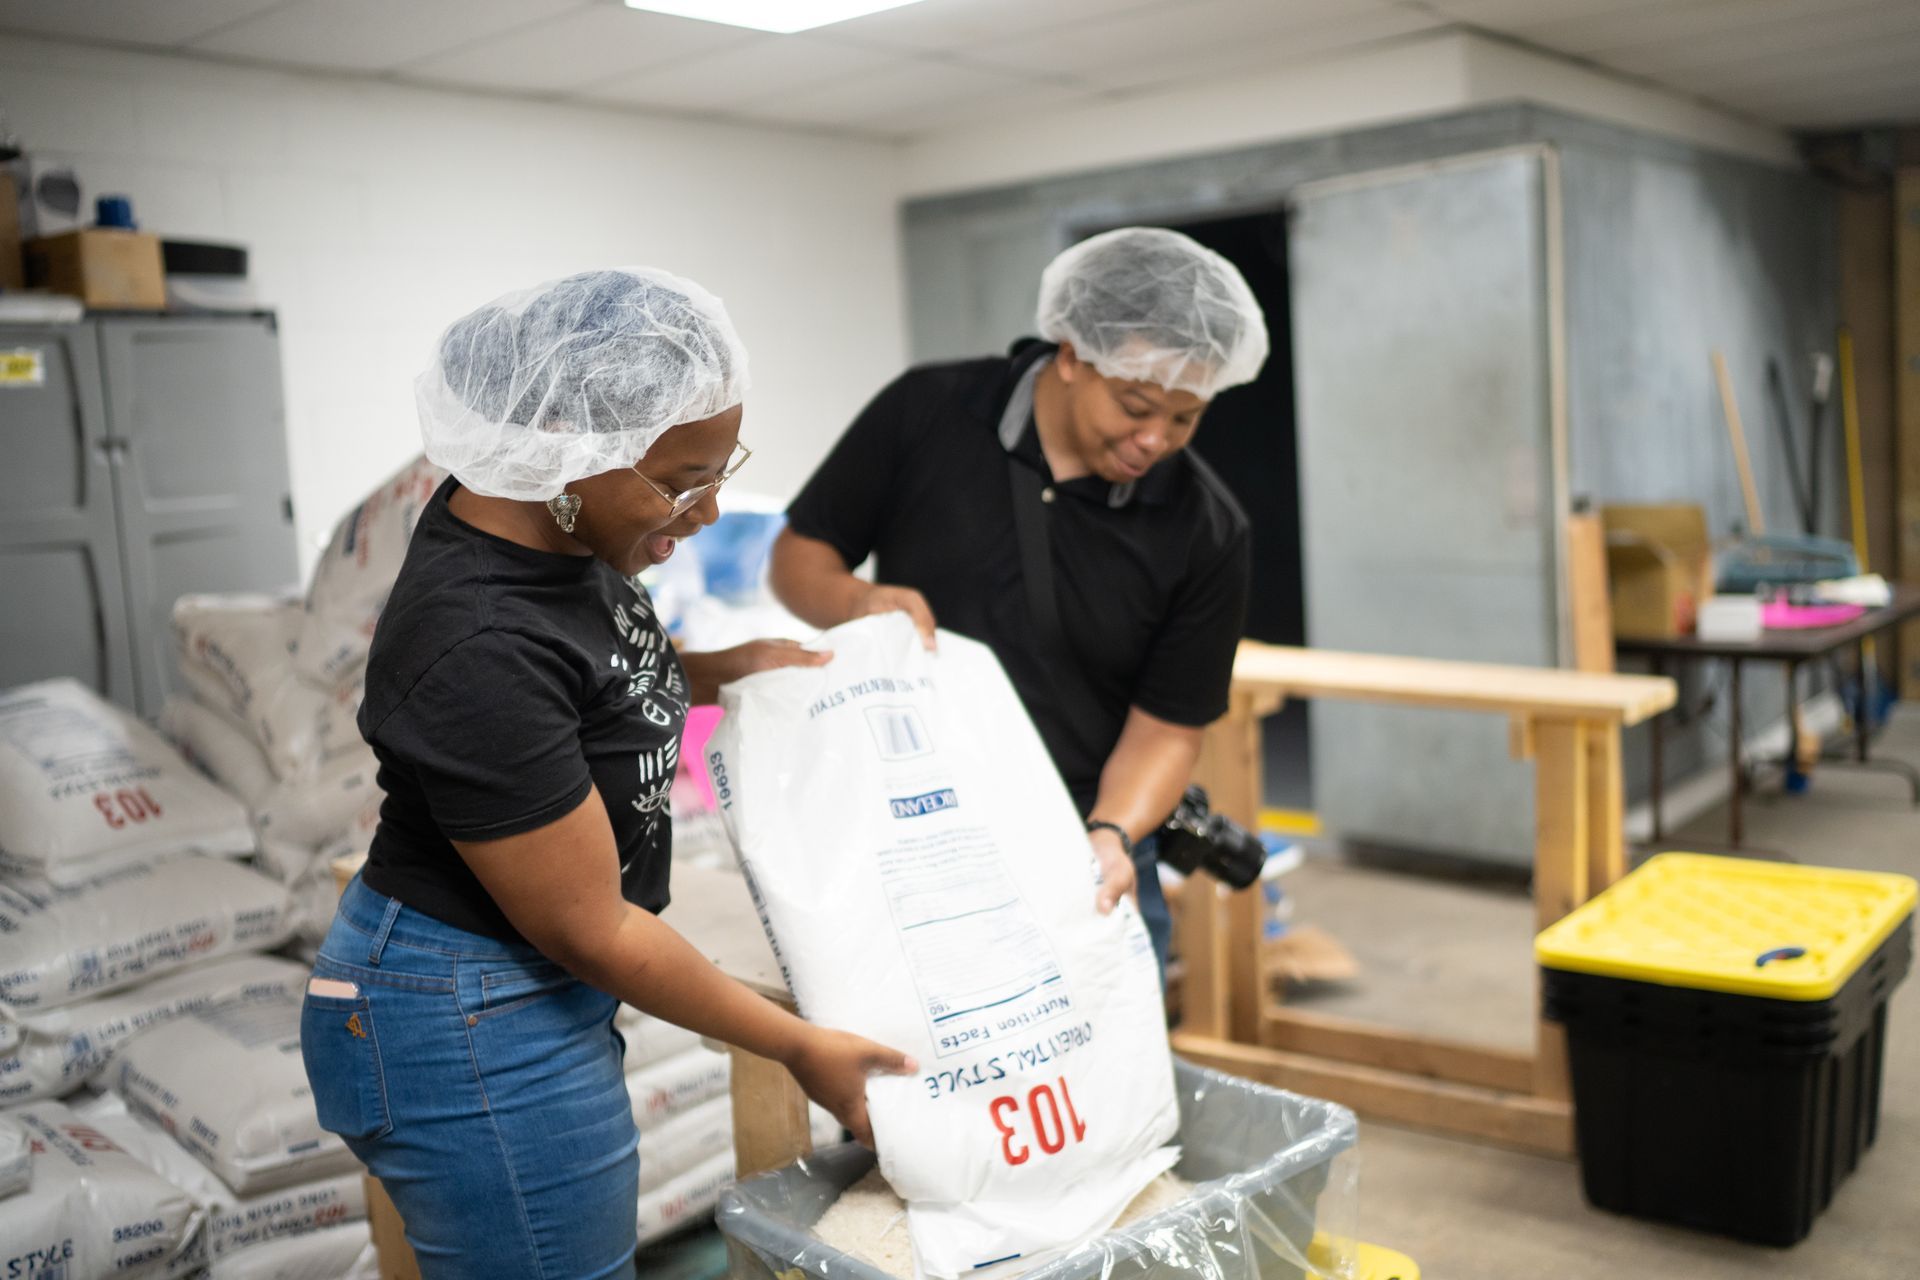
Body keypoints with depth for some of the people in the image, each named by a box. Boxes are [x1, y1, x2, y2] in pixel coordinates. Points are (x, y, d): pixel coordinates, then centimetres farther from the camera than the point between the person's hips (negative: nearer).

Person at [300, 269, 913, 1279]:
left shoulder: (543, 521, -5)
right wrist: (801, 1047, -13)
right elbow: (590, 930, -22)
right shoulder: (478, 647, -31)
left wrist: (725, 668, 1)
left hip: (529, 995, 9)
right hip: (471, 1037, -9)